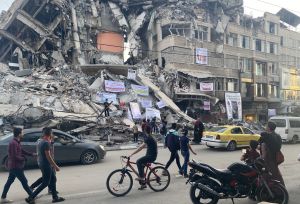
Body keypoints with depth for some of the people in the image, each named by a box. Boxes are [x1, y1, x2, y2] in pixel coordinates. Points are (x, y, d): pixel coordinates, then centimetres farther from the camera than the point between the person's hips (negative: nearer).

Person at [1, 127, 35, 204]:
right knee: (24, 181, 1)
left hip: (14, 166, 10)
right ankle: (32, 196, 12)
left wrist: (31, 154, 11)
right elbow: (14, 156, -25)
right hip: (15, 166, -10)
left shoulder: (17, 142, 9)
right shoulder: (13, 143, -23)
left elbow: (22, 151, 18)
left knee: (9, 181, 15)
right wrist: (24, 158, -11)